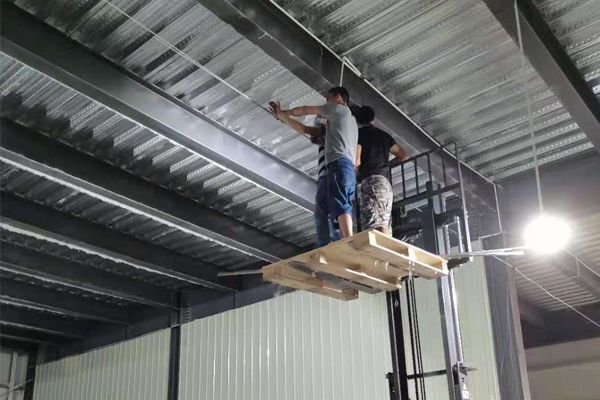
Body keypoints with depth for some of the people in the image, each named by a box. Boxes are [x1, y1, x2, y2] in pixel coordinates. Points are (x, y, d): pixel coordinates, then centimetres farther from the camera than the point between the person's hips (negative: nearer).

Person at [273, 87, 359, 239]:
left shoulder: (340, 108, 11)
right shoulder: (352, 120, 35)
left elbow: (305, 110, 18)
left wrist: (286, 113, 32)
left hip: (339, 163, -9)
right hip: (350, 169, 9)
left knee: (340, 205, -22)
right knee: (344, 208, -3)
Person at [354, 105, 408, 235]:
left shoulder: (358, 133, 7)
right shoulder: (384, 135, 25)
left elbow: (356, 160, -4)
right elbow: (403, 155, 29)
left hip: (371, 180, -7)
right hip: (386, 182, 7)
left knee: (376, 224, -21)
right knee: (385, 225, 2)